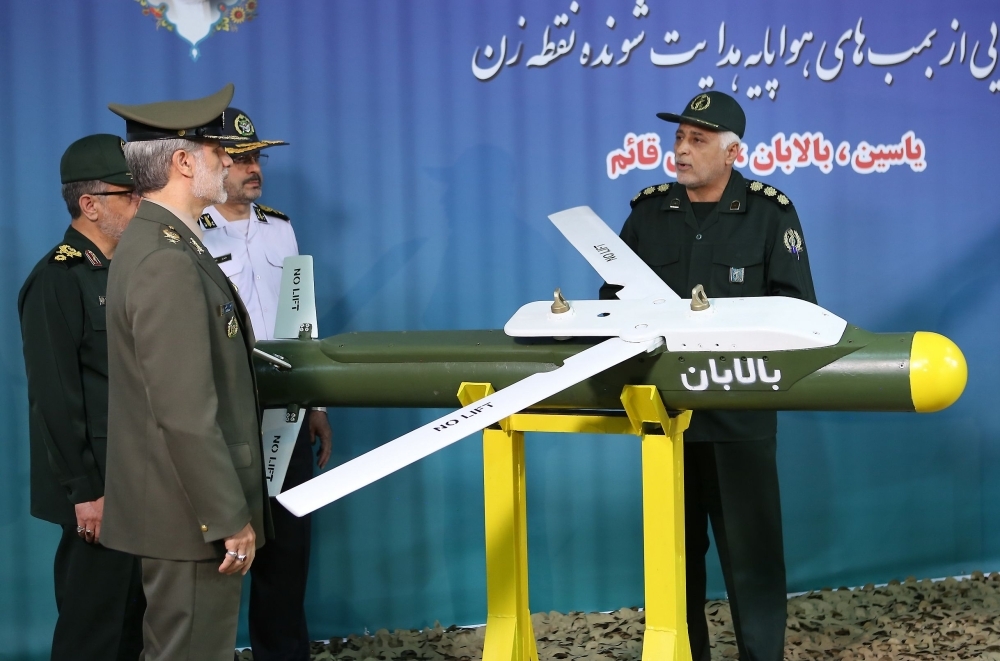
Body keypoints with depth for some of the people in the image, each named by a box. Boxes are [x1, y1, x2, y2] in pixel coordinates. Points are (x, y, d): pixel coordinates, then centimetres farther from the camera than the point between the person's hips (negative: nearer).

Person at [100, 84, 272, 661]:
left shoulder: (156, 242, 10)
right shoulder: (168, 264, -22)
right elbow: (186, 413, -25)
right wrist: (229, 519, -19)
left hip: (187, 505, 10)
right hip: (194, 512, -10)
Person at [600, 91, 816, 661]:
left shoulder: (770, 212, -1)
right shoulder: (649, 210, 8)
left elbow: (796, 305, -4)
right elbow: (614, 294, 12)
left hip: (741, 412, -3)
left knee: (749, 544, 1)